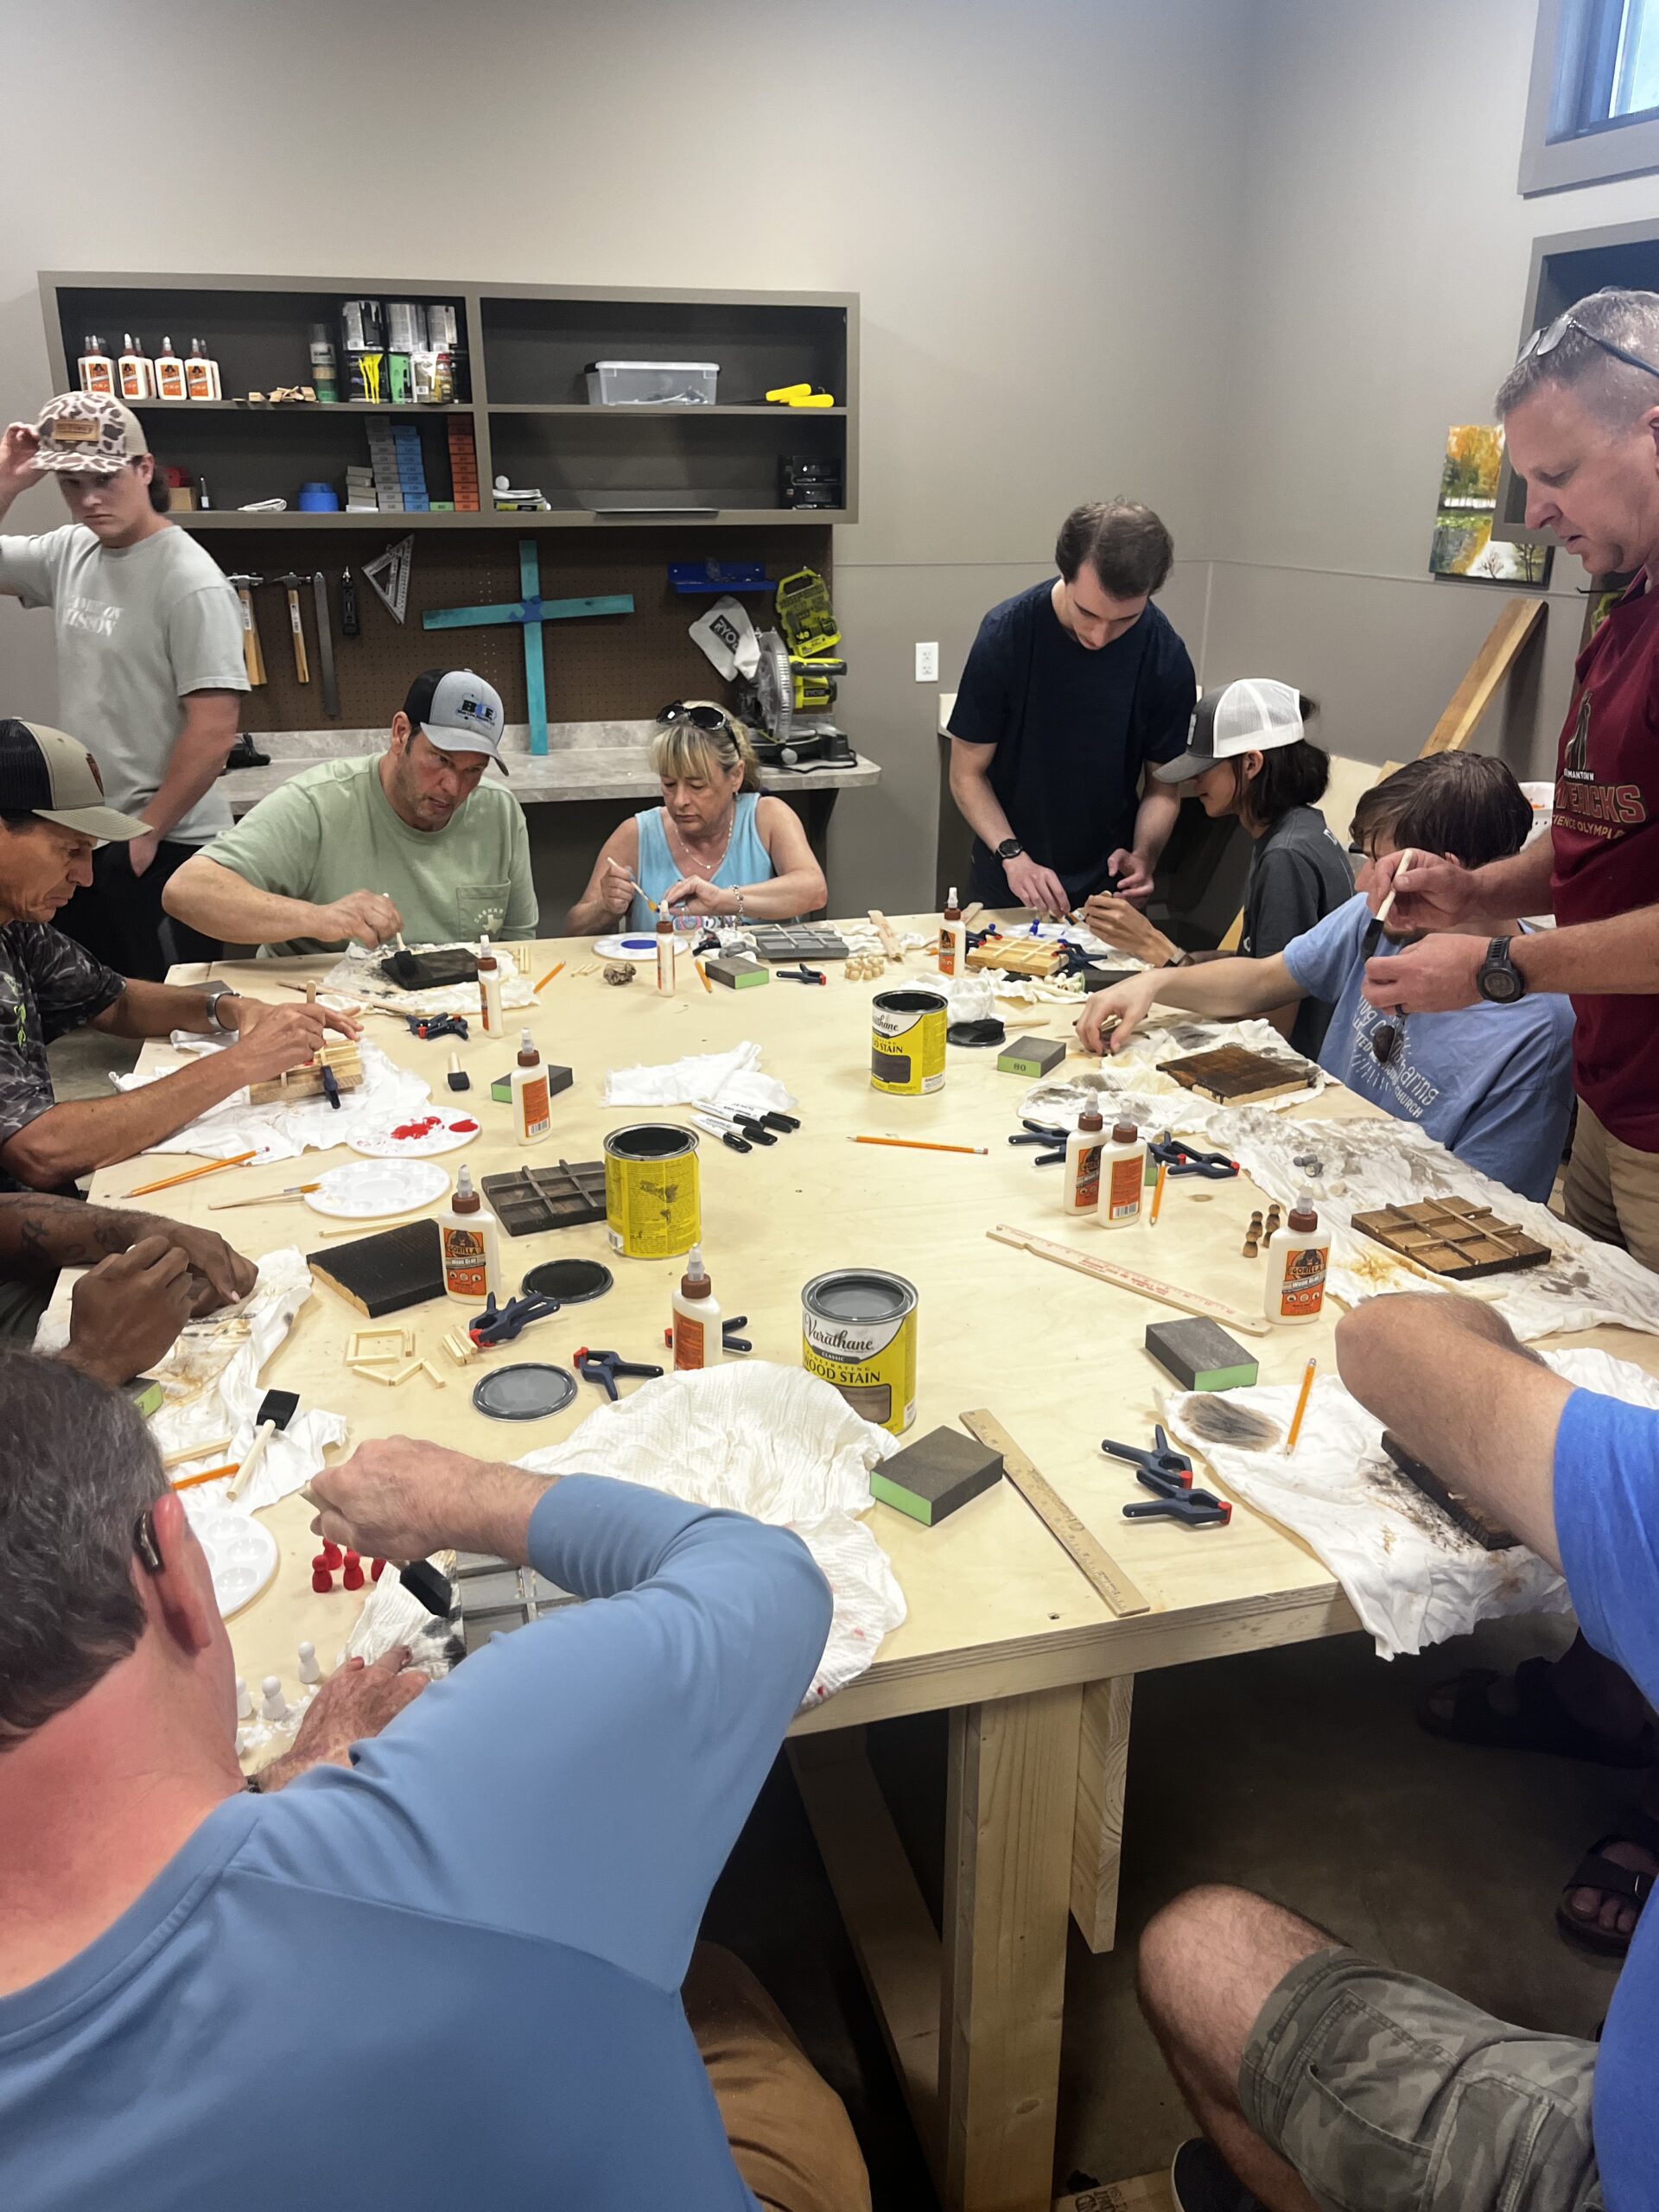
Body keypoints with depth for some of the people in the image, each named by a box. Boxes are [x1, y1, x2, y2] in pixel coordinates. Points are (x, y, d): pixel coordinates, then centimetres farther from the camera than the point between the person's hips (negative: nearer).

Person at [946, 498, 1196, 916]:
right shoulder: (1006, 634, -18)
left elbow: (1164, 783, -3)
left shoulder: (1164, 656, -13)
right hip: (1006, 885, -1)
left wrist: (1143, 855, -21)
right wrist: (1013, 855, -25)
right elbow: (968, 774, -11)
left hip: (1107, 886, 1)